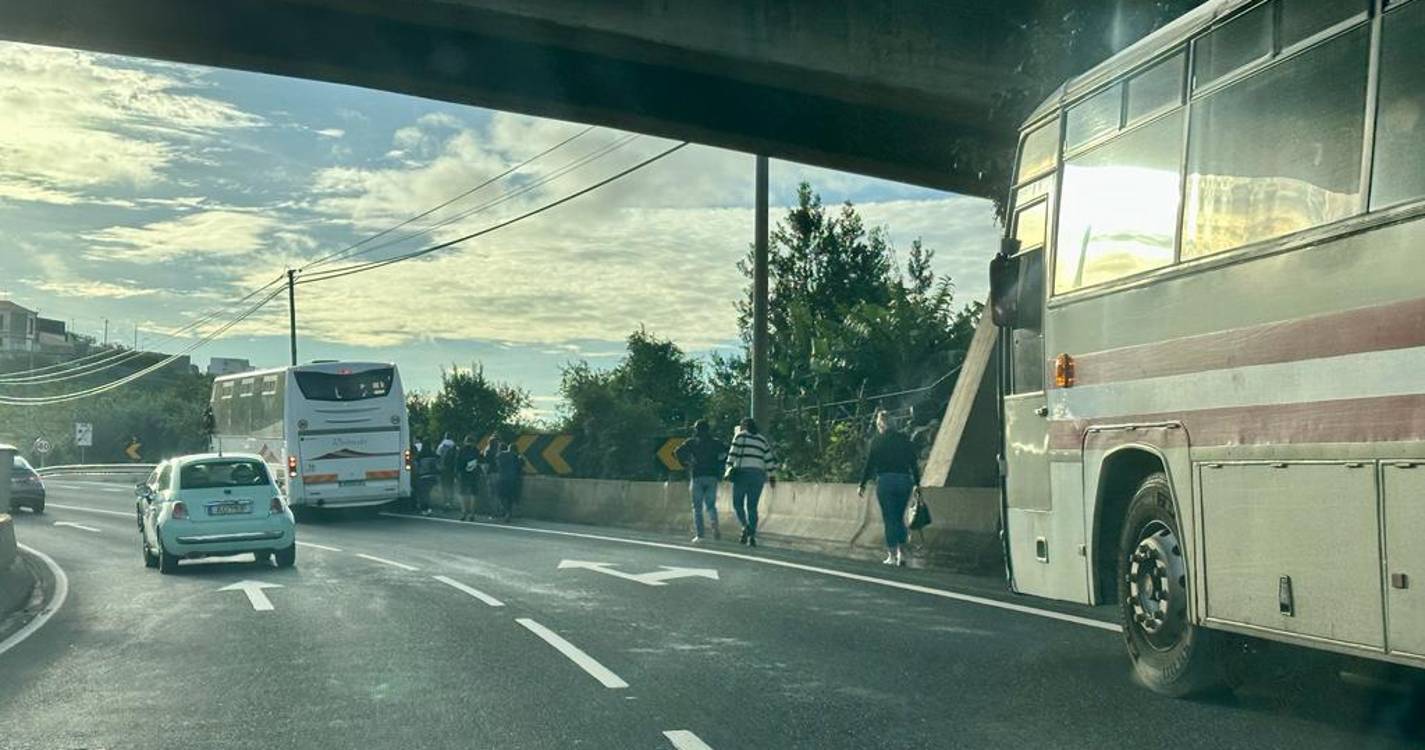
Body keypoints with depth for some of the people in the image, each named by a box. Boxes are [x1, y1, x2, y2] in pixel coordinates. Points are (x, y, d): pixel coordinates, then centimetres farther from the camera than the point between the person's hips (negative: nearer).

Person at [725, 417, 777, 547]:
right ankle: (752, 536, -1)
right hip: (758, 474, 4)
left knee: (737, 503, 6)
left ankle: (746, 526, -17)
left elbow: (733, 453, -6)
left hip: (742, 473, -4)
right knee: (752, 507, 6)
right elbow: (769, 459, 11)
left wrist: (729, 468, -7)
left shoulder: (740, 436, 5)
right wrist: (772, 476, 13)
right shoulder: (762, 440, 16)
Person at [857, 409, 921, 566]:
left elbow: (869, 464, -4)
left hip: (885, 481, -3)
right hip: (905, 481, 3)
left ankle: (892, 555, 2)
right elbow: (914, 463, 8)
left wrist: (862, 484, 3)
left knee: (889, 519, 3)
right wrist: (917, 483, 15)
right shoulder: (904, 439, 8)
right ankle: (902, 553, 5)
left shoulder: (876, 441, -2)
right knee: (899, 518, 14)